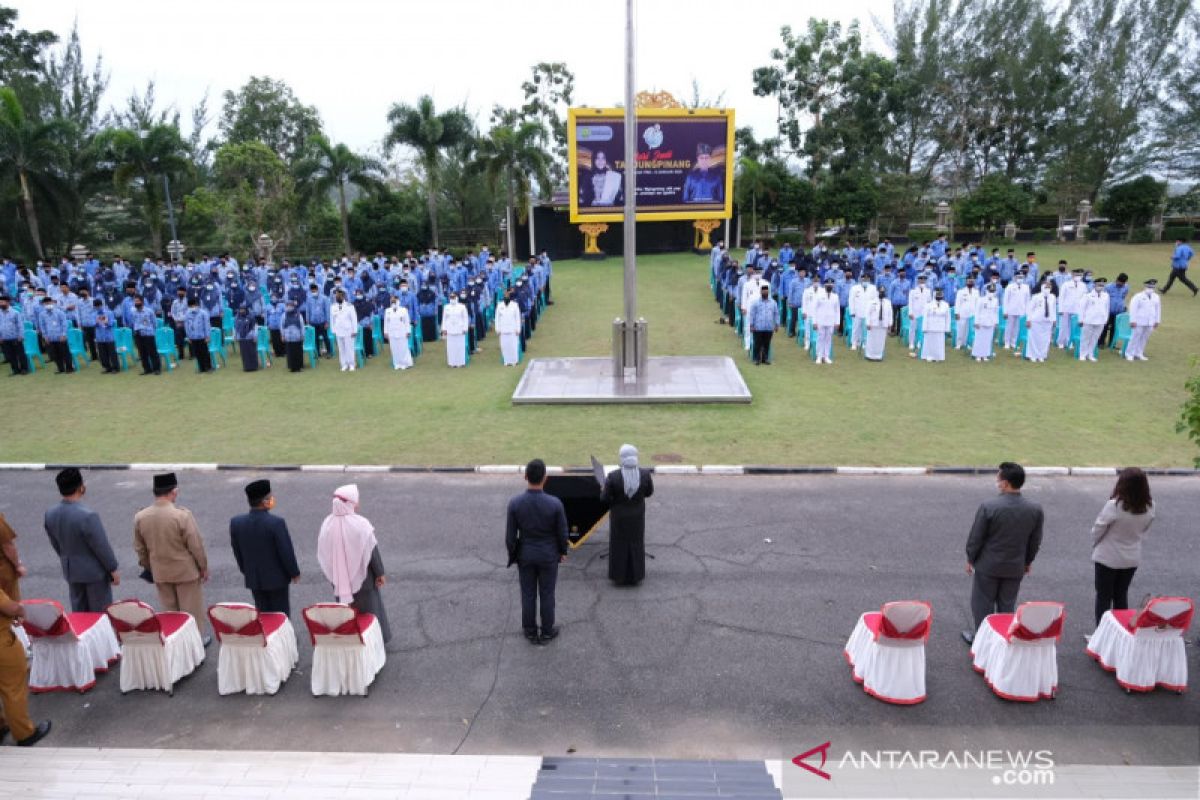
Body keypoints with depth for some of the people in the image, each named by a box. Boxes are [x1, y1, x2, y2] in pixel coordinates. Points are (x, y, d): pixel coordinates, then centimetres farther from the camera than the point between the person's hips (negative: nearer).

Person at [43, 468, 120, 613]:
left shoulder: (50, 515, -7)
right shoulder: (88, 516, -30)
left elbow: (56, 545, 7)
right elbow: (102, 547, -21)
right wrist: (113, 569, -8)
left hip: (70, 570, 6)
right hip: (94, 571, -6)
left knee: (79, 613, 20)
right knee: (100, 614, 9)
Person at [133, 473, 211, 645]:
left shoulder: (139, 517, -8)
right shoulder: (182, 515, -25)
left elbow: (140, 548, 5)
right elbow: (196, 545, -17)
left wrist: (148, 567, 20)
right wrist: (203, 567, -3)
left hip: (159, 572, 5)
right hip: (186, 570, -4)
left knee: (169, 610, 20)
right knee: (191, 609, 13)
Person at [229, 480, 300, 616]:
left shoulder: (236, 523, -8)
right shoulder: (277, 523, -24)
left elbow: (237, 551, 3)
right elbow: (286, 551, -17)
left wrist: (246, 571, 18)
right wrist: (294, 573, -2)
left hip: (253, 579, 4)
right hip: (277, 578, -4)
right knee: (281, 615, 10)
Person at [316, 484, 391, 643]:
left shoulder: (328, 523, -12)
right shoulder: (360, 524, -25)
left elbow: (323, 552, 1)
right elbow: (372, 551, -17)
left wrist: (334, 573, 15)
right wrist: (380, 573, -4)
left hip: (340, 579, 4)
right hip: (362, 576, -3)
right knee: (368, 609, 16)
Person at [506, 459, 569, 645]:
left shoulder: (514, 503, -21)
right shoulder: (555, 503, -24)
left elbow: (510, 536, -12)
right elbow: (562, 533, -11)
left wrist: (512, 556, 7)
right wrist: (563, 552, 8)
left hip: (525, 554, 1)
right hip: (549, 555, -1)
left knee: (528, 595, 18)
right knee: (547, 595, 17)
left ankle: (531, 633, 33)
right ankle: (546, 632, 32)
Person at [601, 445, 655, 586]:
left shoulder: (613, 476, -27)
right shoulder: (645, 474, -20)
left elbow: (605, 498, -17)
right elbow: (649, 492, -2)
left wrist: (603, 491, 5)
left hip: (619, 517, -2)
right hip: (637, 516, 2)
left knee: (619, 545, 18)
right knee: (636, 544, 21)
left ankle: (620, 577, 32)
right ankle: (635, 577, 34)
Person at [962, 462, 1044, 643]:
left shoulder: (988, 506, -23)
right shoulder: (1035, 509, -10)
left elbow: (976, 537, -14)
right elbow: (1035, 541, 1)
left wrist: (970, 559, 1)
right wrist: (1028, 561, 17)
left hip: (988, 565, -3)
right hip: (1015, 567, 3)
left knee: (983, 603, 13)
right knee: (1007, 605, 19)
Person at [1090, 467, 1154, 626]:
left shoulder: (1114, 506, -28)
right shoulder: (1149, 507, -11)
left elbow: (1098, 529, -16)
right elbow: (1144, 530, 2)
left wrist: (1095, 546, 3)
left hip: (1108, 557, -5)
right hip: (1132, 558, 5)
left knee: (1104, 596, 10)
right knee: (1121, 595, 21)